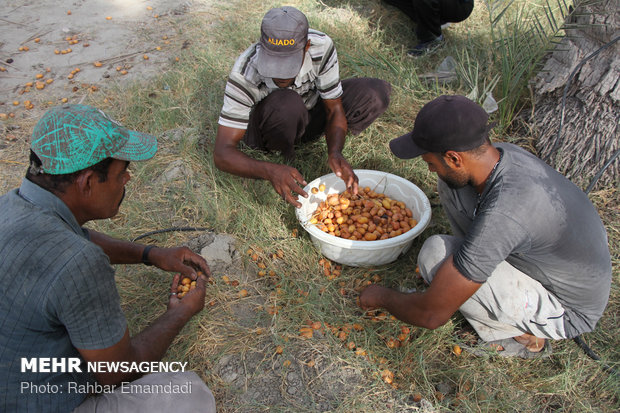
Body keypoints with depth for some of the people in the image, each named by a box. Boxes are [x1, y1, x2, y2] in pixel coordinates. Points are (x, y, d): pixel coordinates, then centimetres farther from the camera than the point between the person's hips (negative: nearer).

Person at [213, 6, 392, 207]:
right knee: (287, 103, -40)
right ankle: (282, 155, -9)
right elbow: (222, 153, -36)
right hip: (264, 128, -3)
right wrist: (270, 171, -55)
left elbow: (335, 109, -18)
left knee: (378, 93, -16)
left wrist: (335, 152, -38)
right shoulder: (245, 74, -34)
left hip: (309, 113, 4)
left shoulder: (322, 46, -27)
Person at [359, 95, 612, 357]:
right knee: (448, 184, -4)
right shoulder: (503, 153, -15)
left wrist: (381, 297, -12)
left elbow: (432, 315, -33)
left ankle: (527, 338, -2)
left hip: (568, 310, -7)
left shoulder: (502, 215, -40)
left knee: (435, 255, -27)